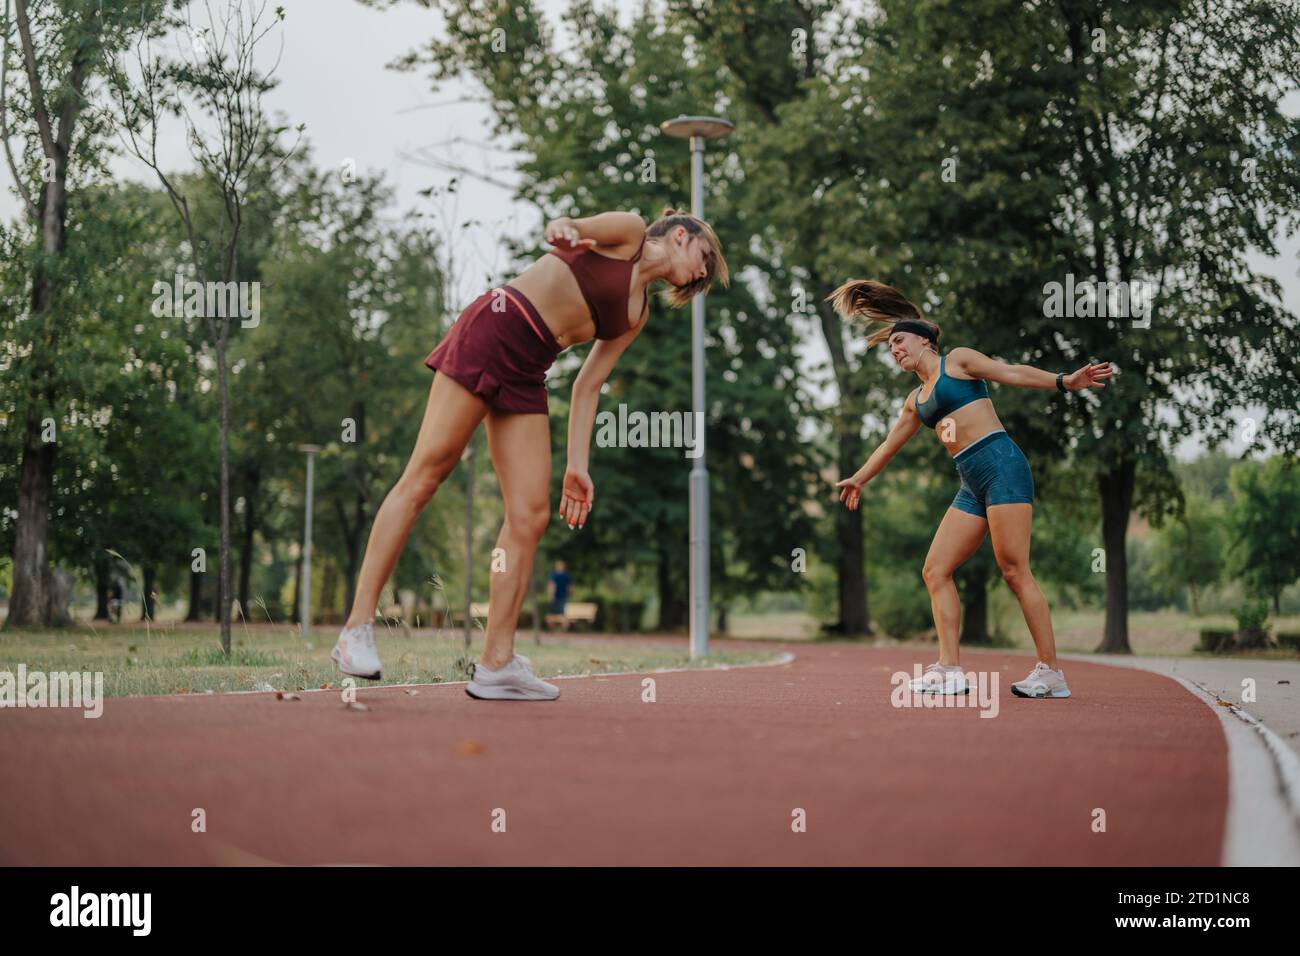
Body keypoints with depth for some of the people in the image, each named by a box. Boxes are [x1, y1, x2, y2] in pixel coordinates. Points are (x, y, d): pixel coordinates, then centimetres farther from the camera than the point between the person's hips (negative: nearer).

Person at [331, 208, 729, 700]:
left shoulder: (638, 313, 22)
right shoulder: (628, 233, 7)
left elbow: (588, 385, 19)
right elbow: (563, 229, -8)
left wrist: (577, 465, 11)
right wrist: (564, 230, -33)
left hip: (526, 376, 8)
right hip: (490, 333, -7)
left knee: (530, 515, -5)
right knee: (423, 478, -11)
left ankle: (496, 664, -4)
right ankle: (358, 629, -10)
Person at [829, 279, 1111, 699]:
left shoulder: (957, 360, 7)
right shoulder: (917, 400, 25)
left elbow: (1012, 373, -3)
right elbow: (890, 443, 39)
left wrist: (1064, 381, -17)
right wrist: (859, 478, 50)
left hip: (1001, 464, -8)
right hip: (972, 486, 8)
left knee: (1014, 570, -14)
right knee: (935, 571, -2)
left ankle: (1051, 672, -13)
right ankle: (949, 670, -5)